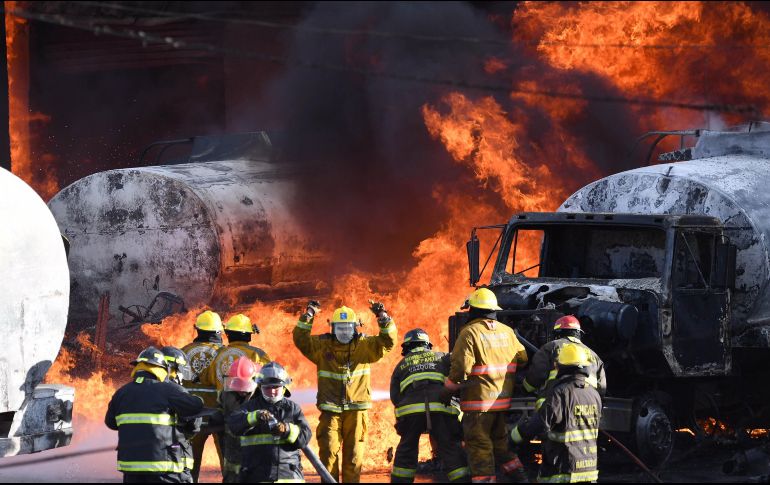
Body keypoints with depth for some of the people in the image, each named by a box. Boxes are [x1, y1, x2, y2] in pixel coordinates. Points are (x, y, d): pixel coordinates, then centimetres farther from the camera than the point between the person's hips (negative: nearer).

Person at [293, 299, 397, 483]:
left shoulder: (365, 346, 4)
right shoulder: (323, 346, 4)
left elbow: (388, 342, -4)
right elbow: (301, 340, -4)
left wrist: (384, 319, -19)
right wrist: (307, 318, -16)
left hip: (356, 410, 1)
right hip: (331, 410, -1)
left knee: (354, 456, 7)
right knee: (328, 453, -5)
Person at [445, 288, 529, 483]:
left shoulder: (470, 333, -13)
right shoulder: (507, 331, 7)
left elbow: (461, 367, -20)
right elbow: (523, 357, 14)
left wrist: (450, 386, -4)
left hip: (479, 399, -7)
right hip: (504, 399, 7)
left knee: (479, 447, -1)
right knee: (500, 443, 20)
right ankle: (520, 477, 17)